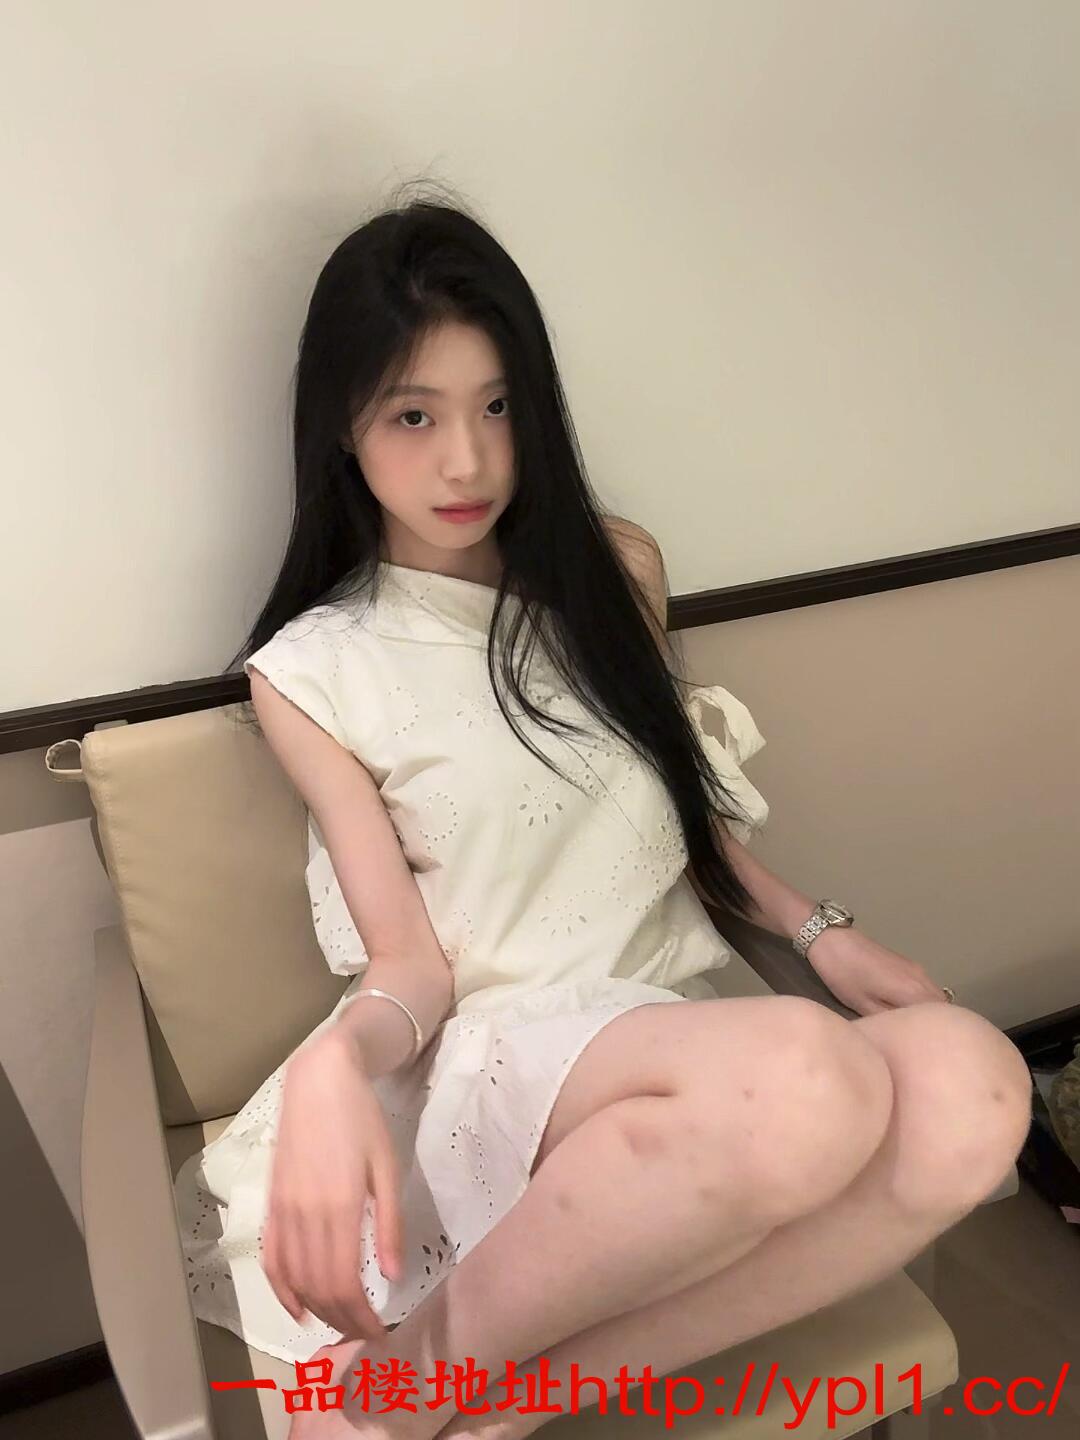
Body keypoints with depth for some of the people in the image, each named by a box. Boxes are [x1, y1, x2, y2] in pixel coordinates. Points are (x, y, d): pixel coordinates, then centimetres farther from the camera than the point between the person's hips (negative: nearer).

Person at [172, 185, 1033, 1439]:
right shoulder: (311, 671, -4)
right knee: (806, 1081, -36)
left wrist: (818, 930, 4)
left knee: (967, 1086, -28)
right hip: (493, 1054, -4)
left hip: (678, 1024, 5)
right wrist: (335, 1068, -28)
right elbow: (411, 963, -6)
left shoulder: (617, 567, 6)